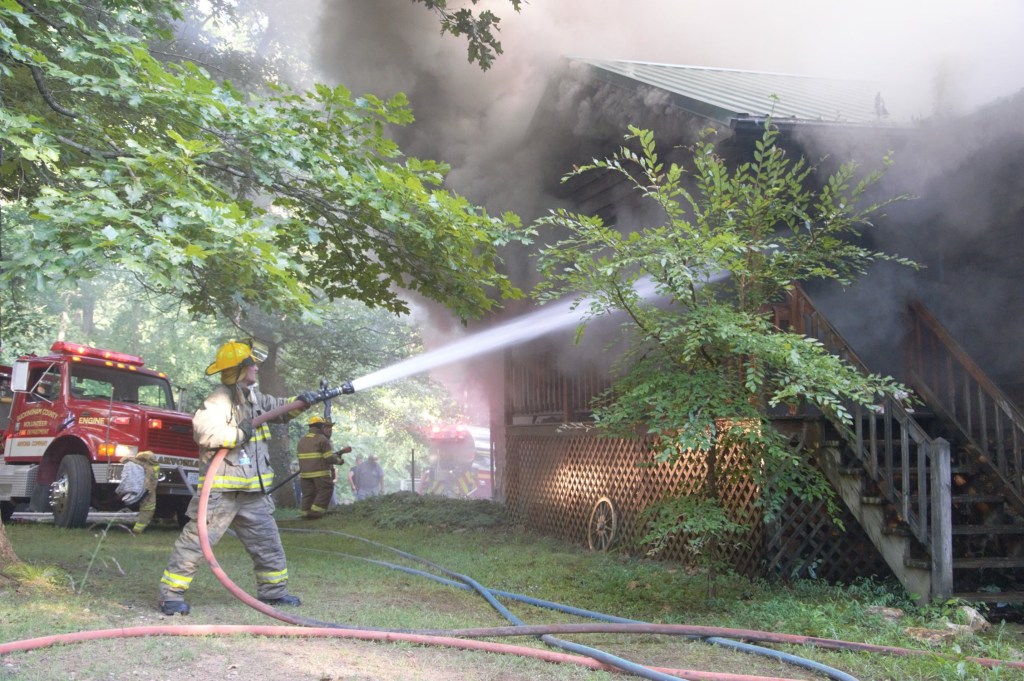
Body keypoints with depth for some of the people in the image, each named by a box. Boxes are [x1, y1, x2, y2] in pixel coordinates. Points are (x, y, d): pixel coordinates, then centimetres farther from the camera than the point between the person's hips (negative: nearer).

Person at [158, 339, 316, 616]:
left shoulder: (253, 396, 14)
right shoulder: (219, 400, -14)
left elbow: (277, 408, 28)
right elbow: (205, 432, -28)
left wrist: (300, 402, 11)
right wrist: (240, 433, -20)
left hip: (253, 492, 9)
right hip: (221, 489, -9)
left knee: (267, 541, 12)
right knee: (196, 540, -3)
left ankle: (273, 590, 23)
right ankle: (171, 593, 6)